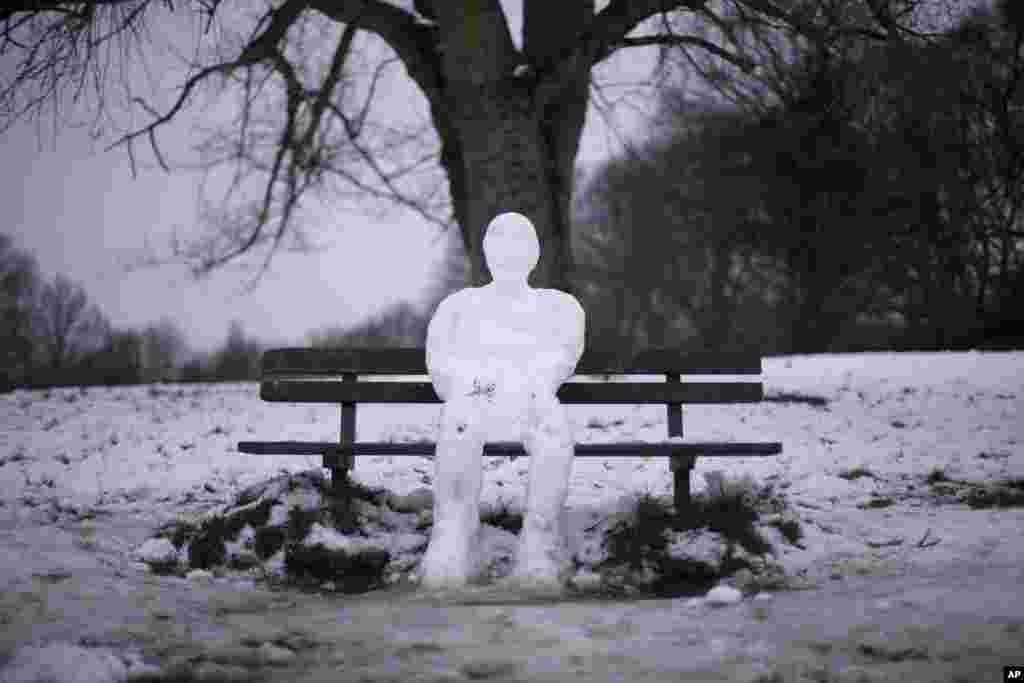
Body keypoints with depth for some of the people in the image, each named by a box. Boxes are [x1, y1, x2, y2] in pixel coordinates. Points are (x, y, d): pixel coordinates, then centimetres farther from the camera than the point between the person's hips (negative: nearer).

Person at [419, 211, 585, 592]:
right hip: (473, 397, 0)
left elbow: (562, 355, 8)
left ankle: (539, 553, -44)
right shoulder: (459, 305, 29)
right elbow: (440, 359, 13)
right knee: (459, 429, -40)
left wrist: (523, 381, -13)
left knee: (554, 432, -39)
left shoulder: (560, 306, 28)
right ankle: (451, 551, -46)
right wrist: (478, 377, -10)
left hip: (533, 396, 0)